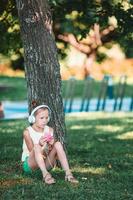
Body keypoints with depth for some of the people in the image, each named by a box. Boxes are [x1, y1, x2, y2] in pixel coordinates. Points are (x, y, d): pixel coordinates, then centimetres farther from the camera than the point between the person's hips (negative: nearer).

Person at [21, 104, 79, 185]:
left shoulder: (49, 130, 4)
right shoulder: (27, 132, -9)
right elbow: (32, 152, -14)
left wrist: (51, 144, -25)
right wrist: (40, 145, -34)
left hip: (46, 163, 4)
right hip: (30, 164, -4)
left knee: (58, 144, -20)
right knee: (36, 147, -34)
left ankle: (68, 173, -32)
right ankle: (45, 174, -47)